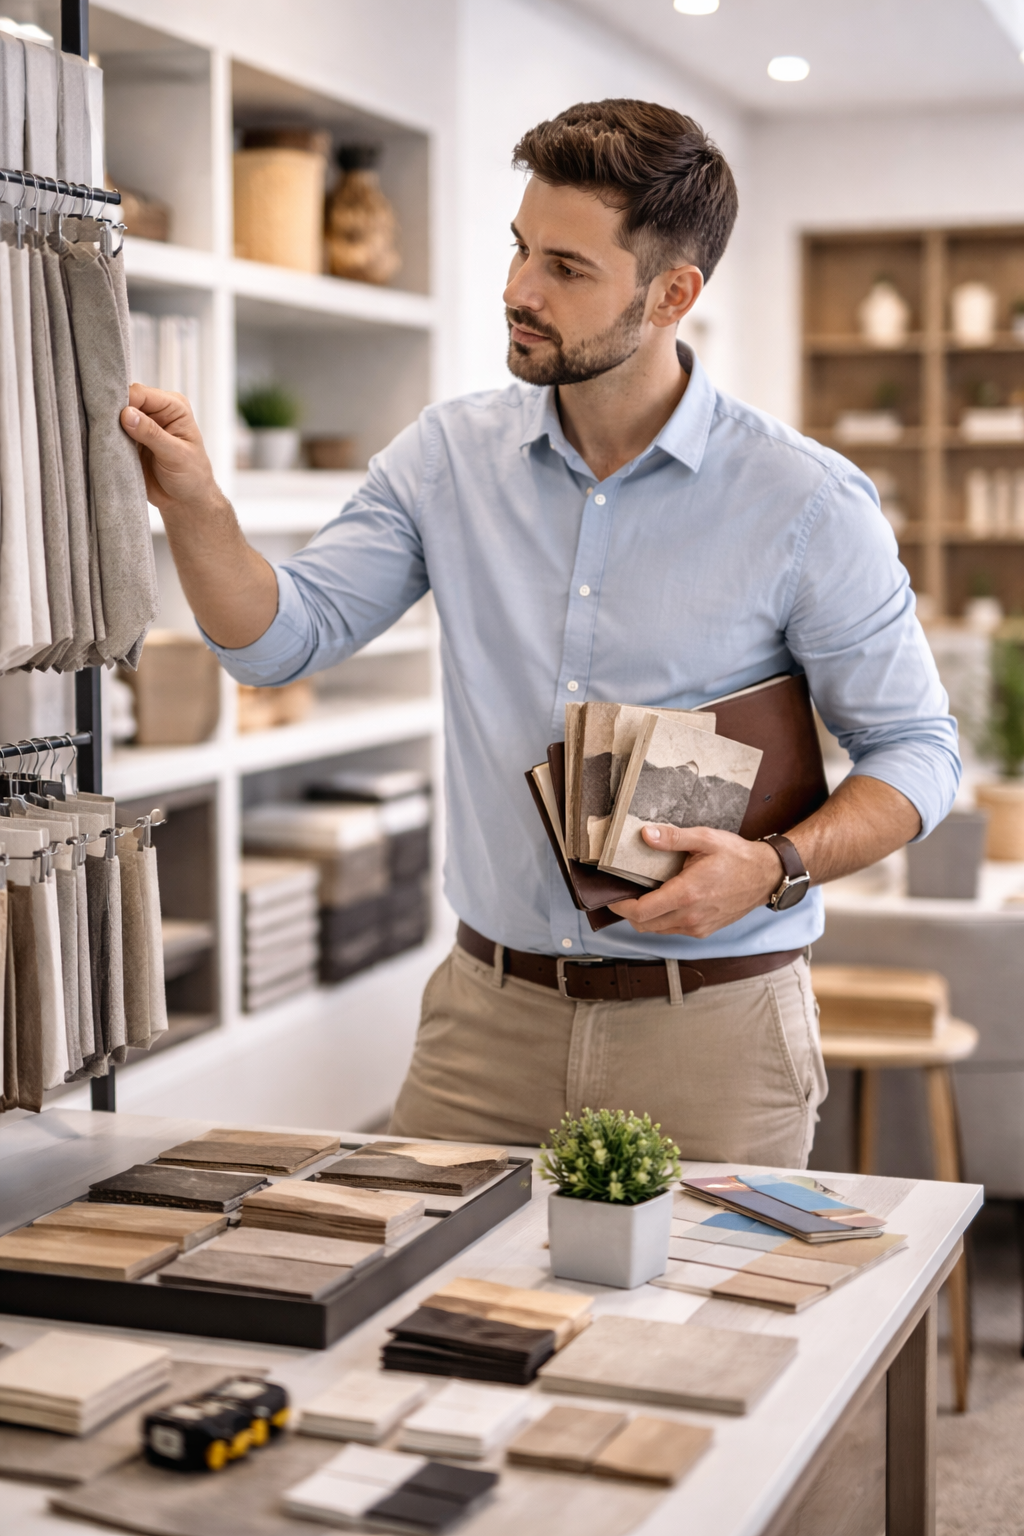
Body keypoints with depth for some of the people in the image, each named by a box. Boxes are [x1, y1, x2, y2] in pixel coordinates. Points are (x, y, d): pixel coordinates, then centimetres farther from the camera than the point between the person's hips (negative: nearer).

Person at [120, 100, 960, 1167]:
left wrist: (776, 868, -20)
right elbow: (283, 637, 1)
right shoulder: (452, 457, 2)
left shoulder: (808, 504, -9)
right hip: (488, 1010, 3)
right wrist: (194, 505, -17)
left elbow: (916, 749, -3)